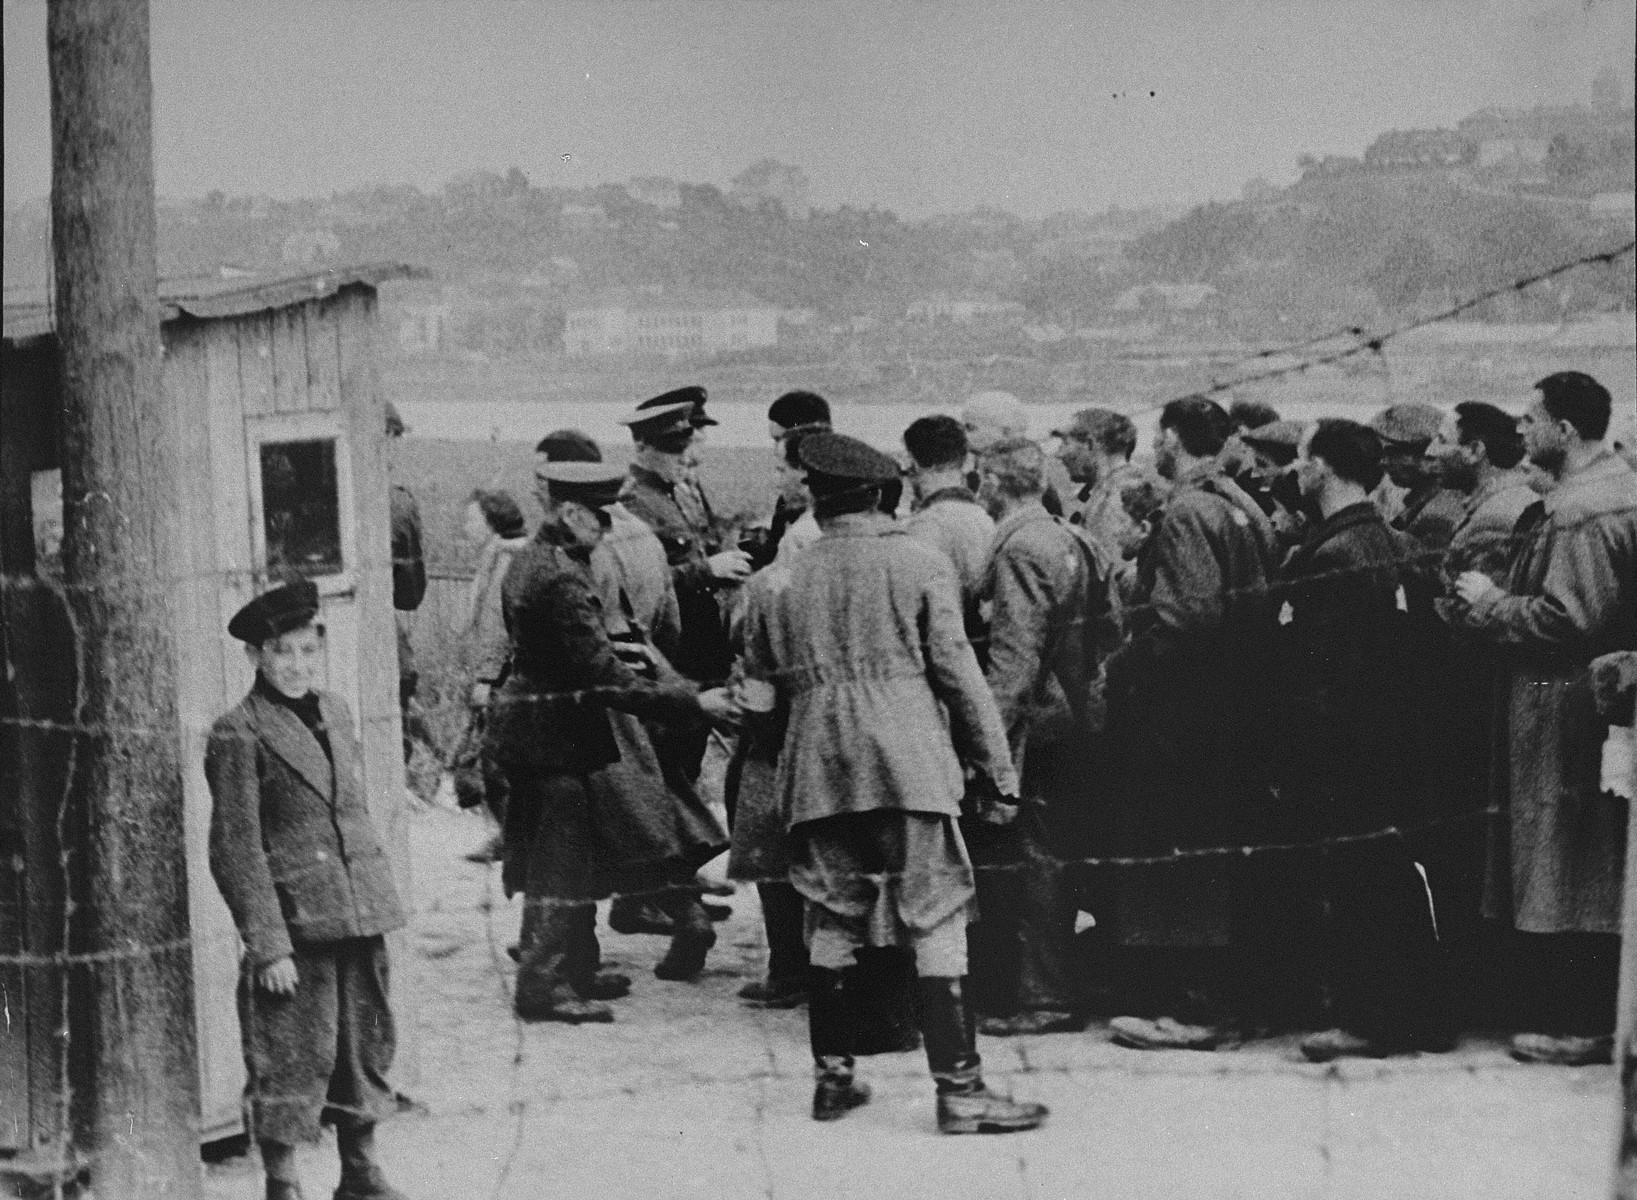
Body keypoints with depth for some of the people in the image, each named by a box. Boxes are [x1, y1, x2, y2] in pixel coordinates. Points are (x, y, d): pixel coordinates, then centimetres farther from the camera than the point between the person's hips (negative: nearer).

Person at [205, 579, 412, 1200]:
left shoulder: (335, 711, 11)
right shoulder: (237, 733, -10)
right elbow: (235, 849, -11)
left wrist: (380, 903, 17)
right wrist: (268, 945, -15)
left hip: (361, 915, 7)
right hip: (295, 923, -7)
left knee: (367, 1043, 14)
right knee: (294, 1055, -3)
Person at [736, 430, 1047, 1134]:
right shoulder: (917, 565, 0)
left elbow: (759, 697, 14)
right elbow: (957, 672, -2)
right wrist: (999, 768, 3)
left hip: (817, 769, 4)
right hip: (909, 763, -4)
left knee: (830, 925, 11)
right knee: (934, 924, -4)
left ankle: (833, 1077, 16)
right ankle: (959, 1091, -7)